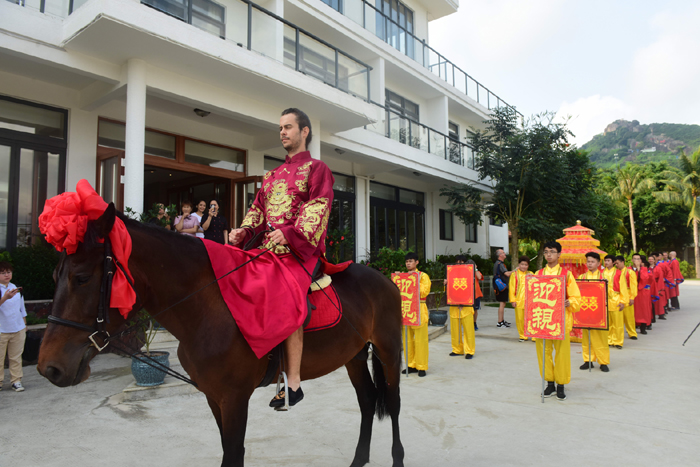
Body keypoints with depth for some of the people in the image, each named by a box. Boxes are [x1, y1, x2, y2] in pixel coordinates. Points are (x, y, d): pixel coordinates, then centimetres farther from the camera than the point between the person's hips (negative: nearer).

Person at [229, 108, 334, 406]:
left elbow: (318, 208, -8)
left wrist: (290, 232, -23)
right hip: (268, 249, 7)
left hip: (301, 249, -7)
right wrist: (244, 230, 0)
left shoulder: (317, 169, 7)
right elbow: (258, 209, 22)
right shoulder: (272, 176, 27)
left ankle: (294, 382, -16)